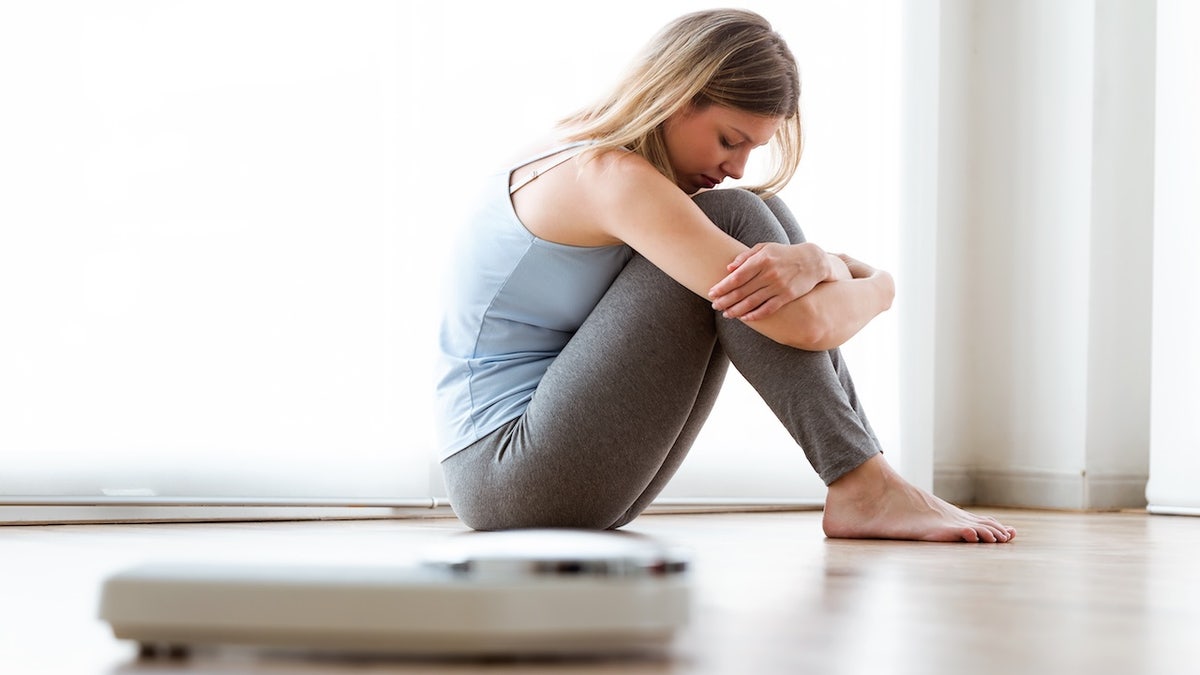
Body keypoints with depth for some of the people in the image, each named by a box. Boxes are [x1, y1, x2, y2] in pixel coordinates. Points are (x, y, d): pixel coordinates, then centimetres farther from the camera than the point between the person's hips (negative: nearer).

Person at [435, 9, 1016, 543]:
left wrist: (811, 262, -16)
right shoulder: (613, 177, -19)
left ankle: (865, 479, -6)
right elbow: (805, 324, -24)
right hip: (498, 471, -10)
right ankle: (862, 488, -16)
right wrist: (878, 287, -2)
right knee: (731, 217, -17)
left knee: (761, 216, 1)